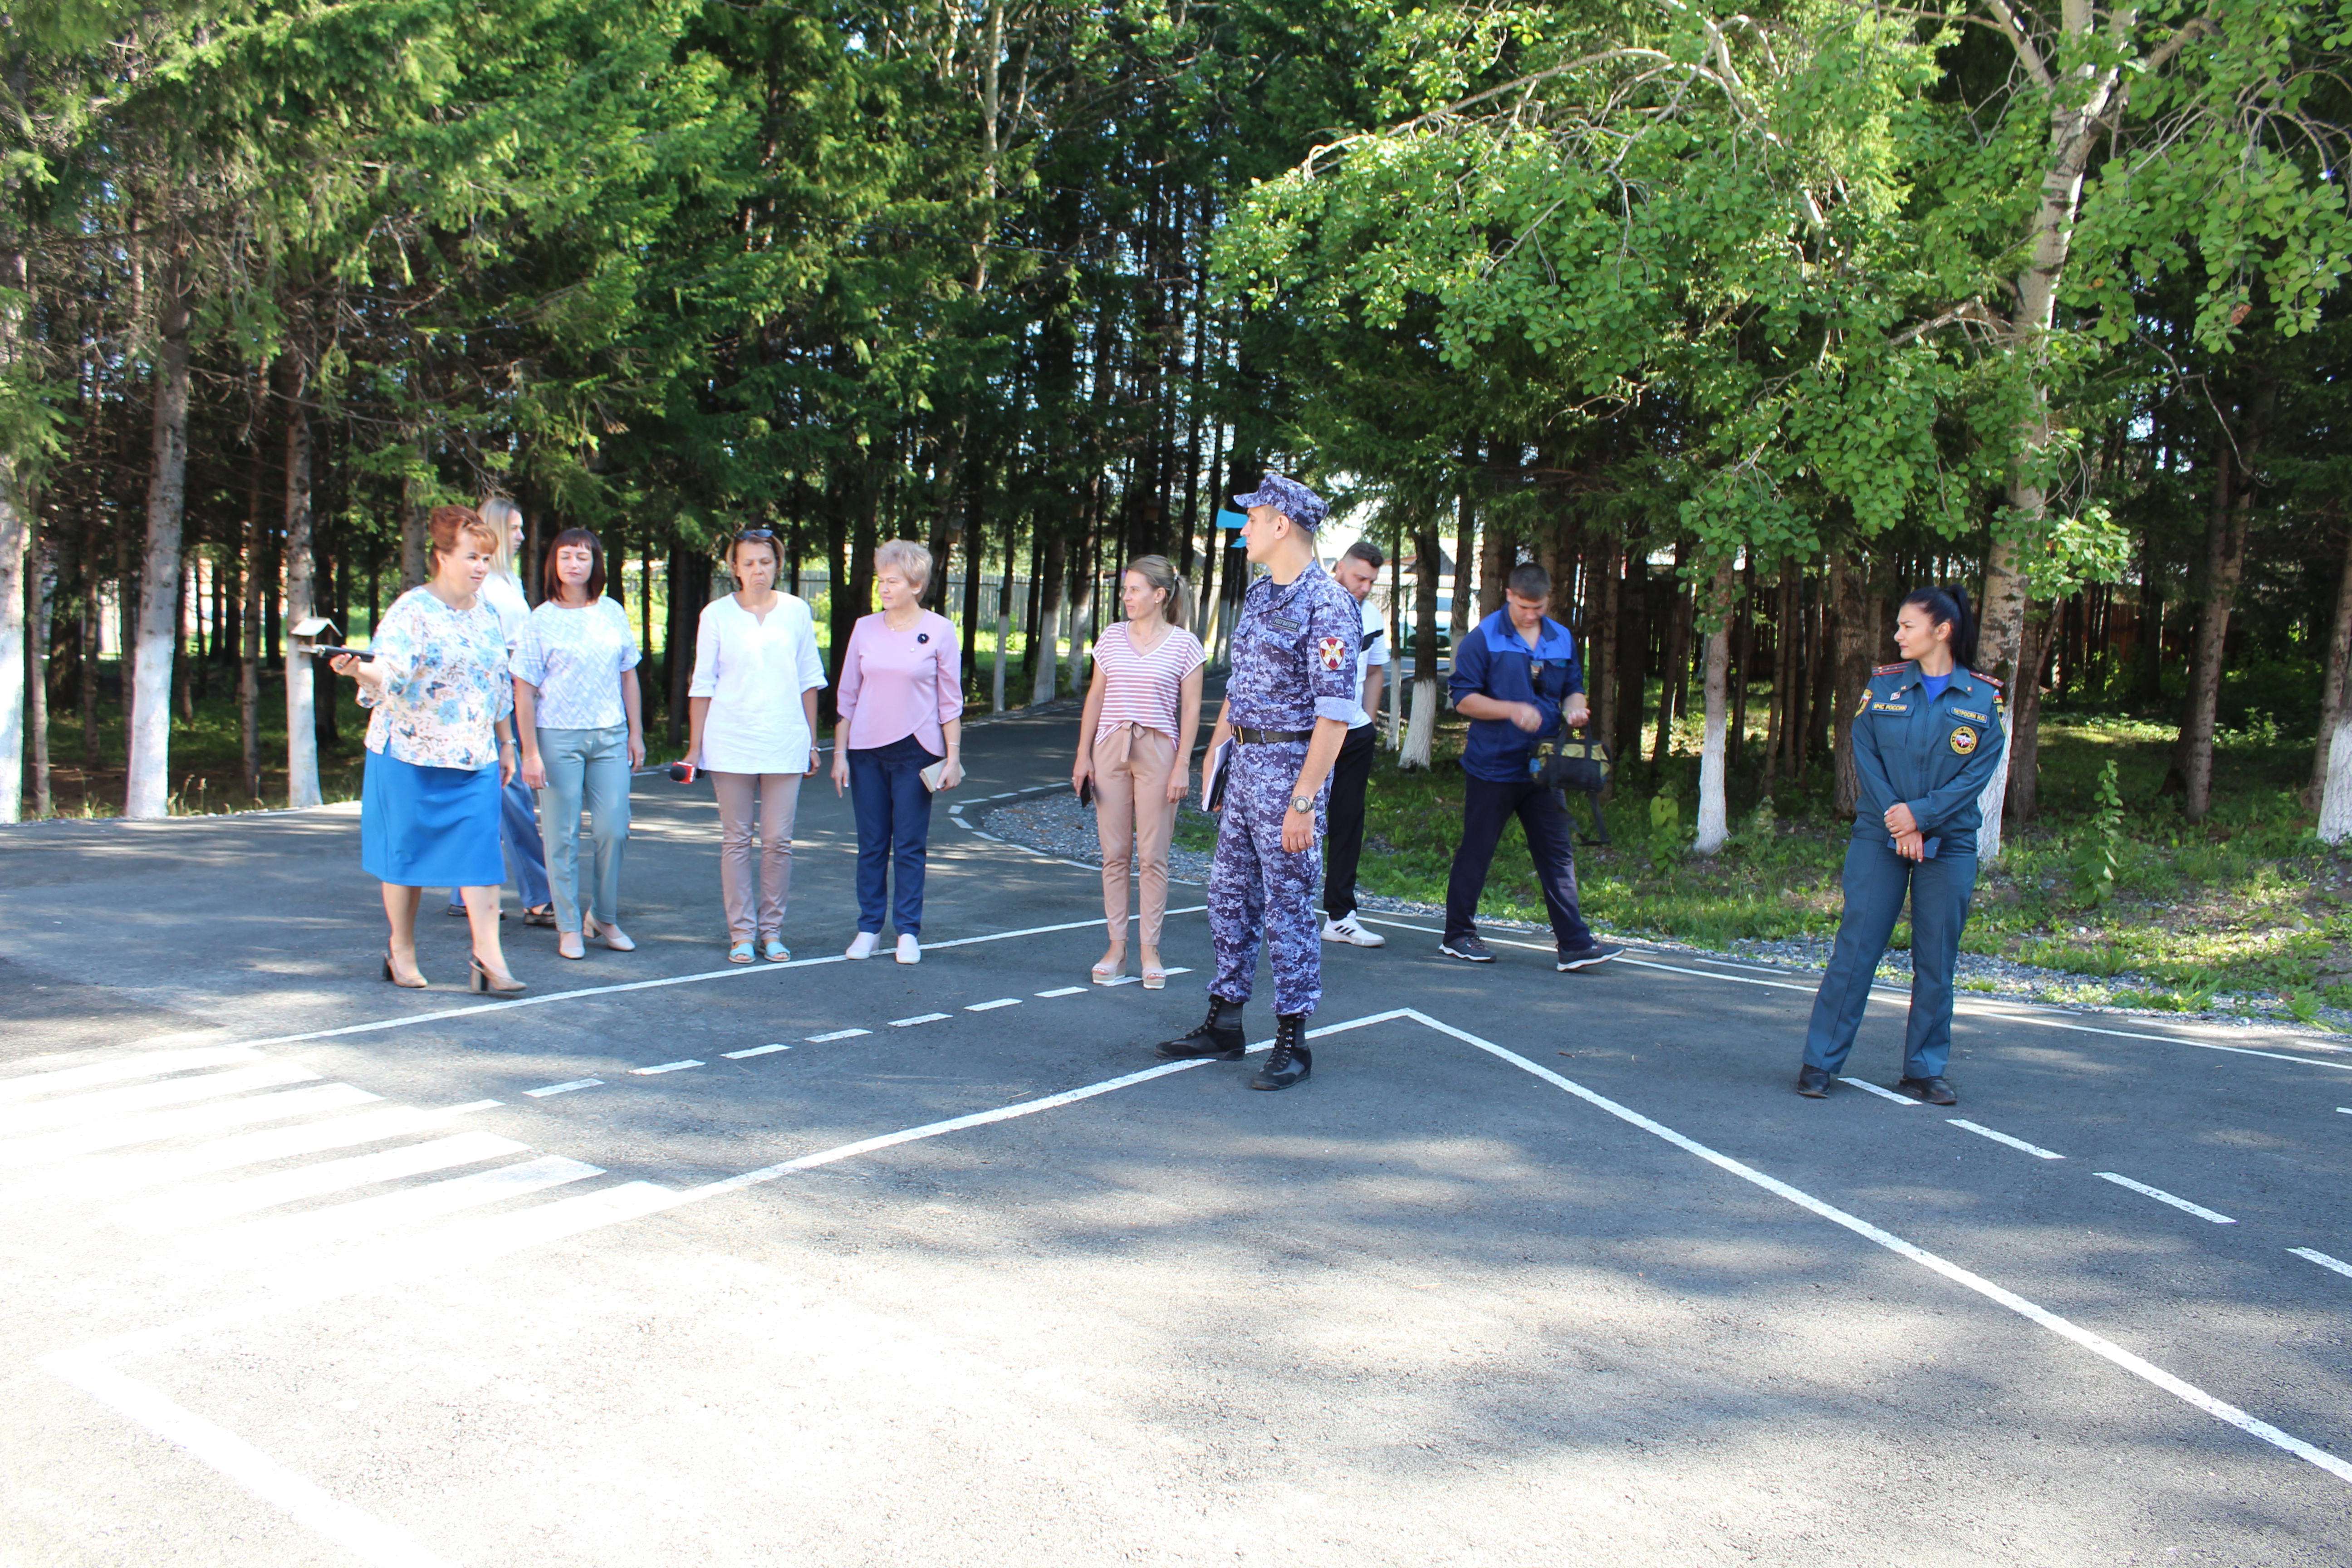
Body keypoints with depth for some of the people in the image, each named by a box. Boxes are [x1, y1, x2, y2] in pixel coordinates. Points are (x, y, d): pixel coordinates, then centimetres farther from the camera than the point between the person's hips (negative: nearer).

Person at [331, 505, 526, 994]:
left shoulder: (487, 616, 11)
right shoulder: (411, 611, -8)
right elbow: (388, 672, -20)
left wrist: (506, 743, 20)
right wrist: (358, 670, -41)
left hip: (476, 758, 4)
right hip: (411, 754, -4)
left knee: (482, 852, -4)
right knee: (407, 852, 6)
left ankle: (488, 957, -5)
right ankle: (402, 950, 22)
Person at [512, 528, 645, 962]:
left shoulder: (613, 614, 8)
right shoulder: (540, 621, -2)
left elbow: (628, 676, 14)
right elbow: (524, 692, -3)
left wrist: (636, 732, 10)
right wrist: (530, 752, -8)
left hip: (610, 737, 3)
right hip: (558, 737, -3)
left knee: (613, 830, 1)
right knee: (562, 836, 2)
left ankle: (604, 918, 18)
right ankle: (569, 927, 12)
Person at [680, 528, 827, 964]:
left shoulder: (797, 611, 6)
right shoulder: (717, 614, 2)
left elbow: (809, 680, 11)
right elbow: (702, 684, 5)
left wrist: (812, 742, 10)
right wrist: (694, 748, 3)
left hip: (785, 743, 1)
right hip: (730, 743, -1)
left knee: (779, 841, 1)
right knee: (736, 840, 3)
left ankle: (772, 931, 13)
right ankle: (741, 933, 11)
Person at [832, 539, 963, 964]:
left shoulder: (939, 631, -1)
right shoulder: (865, 629, 6)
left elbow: (950, 699, 2)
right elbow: (848, 695, 9)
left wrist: (953, 756, -2)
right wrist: (839, 753, 6)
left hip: (915, 750, -2)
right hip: (866, 750, 3)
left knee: (910, 845, 1)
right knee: (871, 844, 7)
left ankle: (908, 932, 11)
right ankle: (869, 928, 17)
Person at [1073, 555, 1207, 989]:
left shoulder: (1184, 645, -1)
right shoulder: (1111, 637, 8)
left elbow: (1191, 709, -1)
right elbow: (1095, 697, 12)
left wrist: (1182, 766, -7)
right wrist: (1083, 755, 8)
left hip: (1158, 752, -3)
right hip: (1110, 749, 3)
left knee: (1152, 857, -1)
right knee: (1114, 854, 5)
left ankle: (1151, 950, 8)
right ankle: (1117, 946, 12)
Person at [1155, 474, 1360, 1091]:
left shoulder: (1327, 605, -15)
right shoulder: (1258, 595, 12)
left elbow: (1335, 714, -20)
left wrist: (1303, 801, -23)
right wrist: (1214, 751, 18)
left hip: (1289, 765, -9)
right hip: (1244, 761, 9)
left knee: (1287, 907, -1)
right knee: (1229, 896, 13)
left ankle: (1292, 1042, 10)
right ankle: (1223, 1024, 24)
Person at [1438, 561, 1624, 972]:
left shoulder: (1562, 639, 10)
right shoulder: (1483, 638, -6)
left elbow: (1573, 689, 18)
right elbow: (1463, 698, -9)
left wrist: (1576, 708, -6)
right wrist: (1512, 710, -21)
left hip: (1543, 766, 5)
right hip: (1492, 767, -5)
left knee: (1558, 852, 2)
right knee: (1475, 853, 4)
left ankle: (1575, 944, 4)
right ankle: (1458, 936, 17)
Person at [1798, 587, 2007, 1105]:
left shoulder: (1984, 698, 2)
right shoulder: (1883, 685, 5)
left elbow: (1979, 773, -4)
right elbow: (1865, 755, -1)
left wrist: (1920, 815, -15)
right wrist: (1897, 824, -12)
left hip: (1949, 843, 0)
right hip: (1879, 838, 0)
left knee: (1936, 960, 4)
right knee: (1855, 949, -2)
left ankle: (1924, 1071, 15)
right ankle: (1820, 1062, 4)